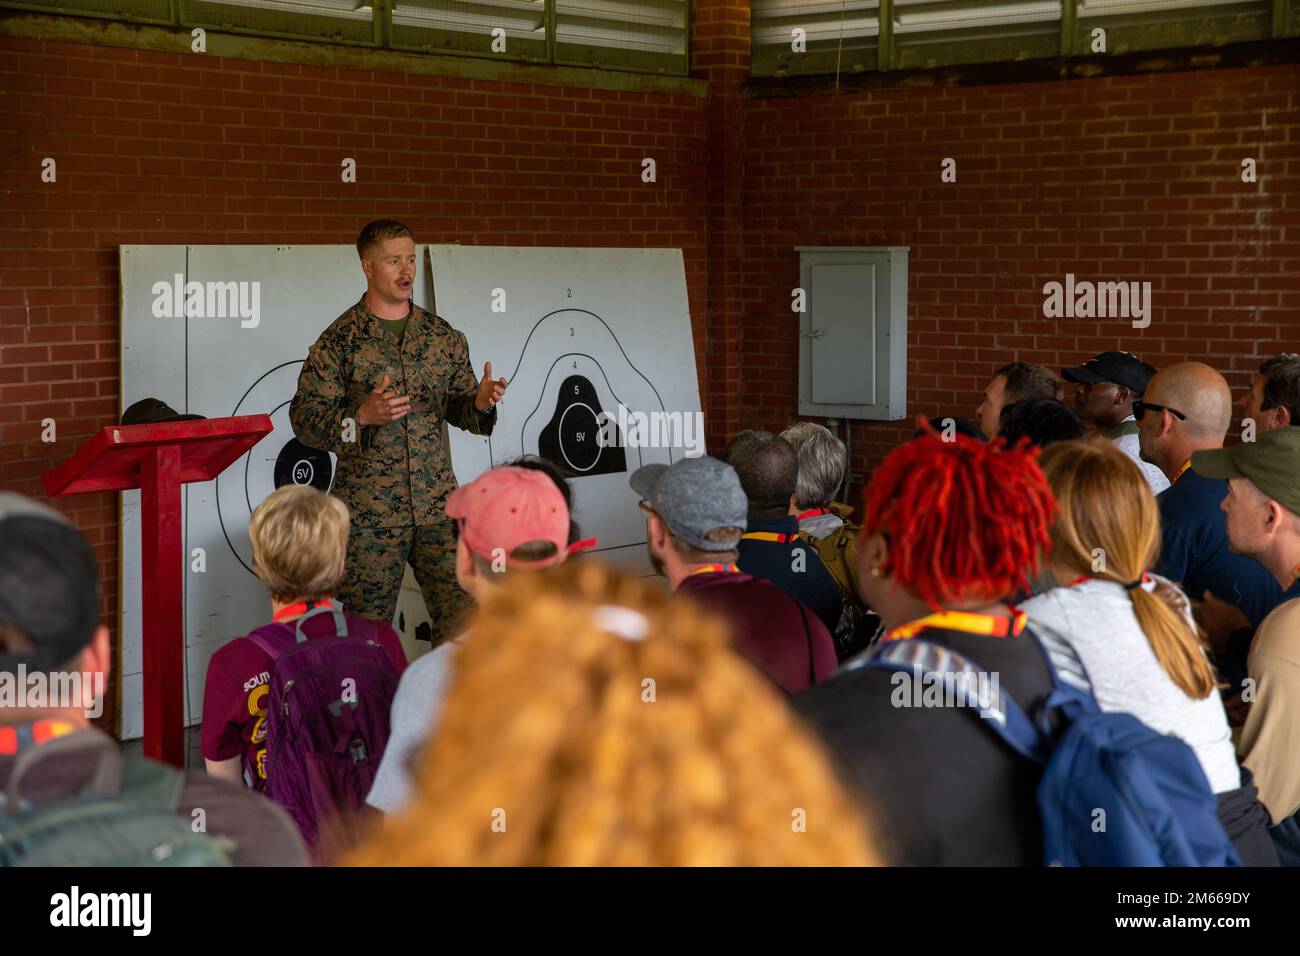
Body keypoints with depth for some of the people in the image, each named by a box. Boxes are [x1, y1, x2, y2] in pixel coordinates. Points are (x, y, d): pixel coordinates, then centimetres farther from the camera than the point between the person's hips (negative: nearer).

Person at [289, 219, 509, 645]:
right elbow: (304, 418, -6)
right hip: (368, 514, -3)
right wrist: (361, 416, -23)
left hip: (437, 506, 3)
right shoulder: (340, 339, -3)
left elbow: (459, 406, 14)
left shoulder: (444, 336, 9)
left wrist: (480, 403, -9)